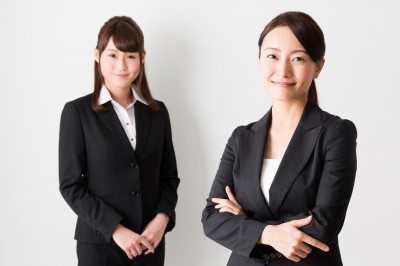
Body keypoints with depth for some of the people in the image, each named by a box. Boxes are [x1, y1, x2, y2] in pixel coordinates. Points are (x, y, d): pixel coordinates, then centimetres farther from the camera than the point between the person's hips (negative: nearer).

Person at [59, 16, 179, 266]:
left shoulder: (158, 112, 6)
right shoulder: (78, 111, -4)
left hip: (149, 242, 3)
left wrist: (162, 218, -9)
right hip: (99, 242, -3)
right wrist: (115, 229, -14)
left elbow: (170, 176, 9)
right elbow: (71, 185, -7)